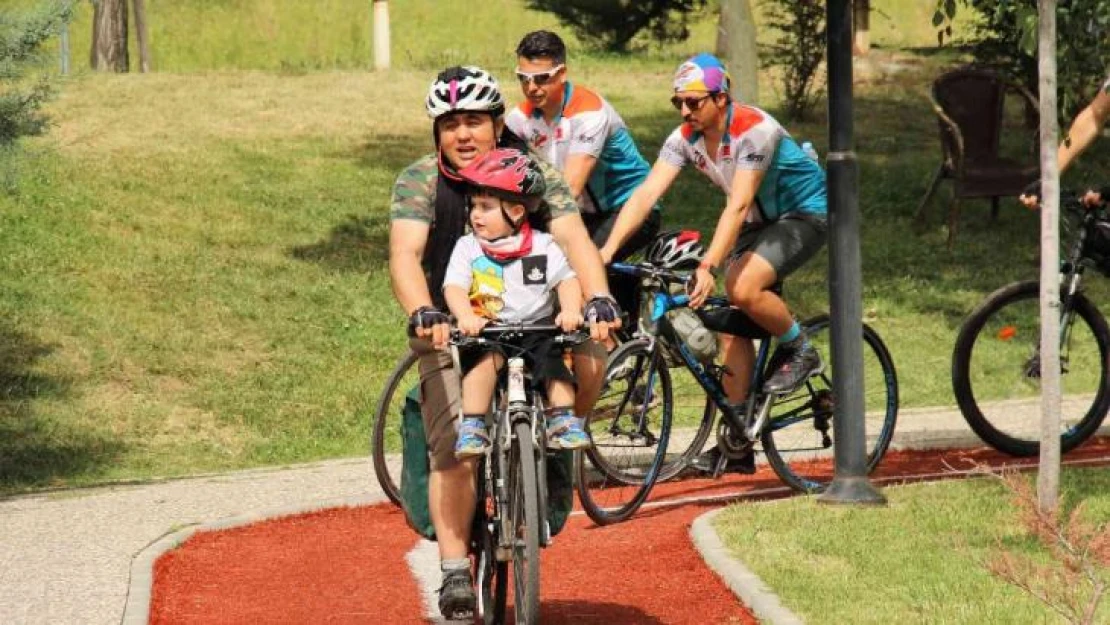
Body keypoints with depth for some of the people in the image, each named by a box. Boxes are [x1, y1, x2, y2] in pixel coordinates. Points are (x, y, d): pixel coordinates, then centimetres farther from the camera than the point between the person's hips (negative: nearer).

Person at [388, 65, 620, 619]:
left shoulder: (536, 175, -9)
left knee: (590, 349, -26)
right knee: (454, 448, -17)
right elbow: (405, 253, -25)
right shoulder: (420, 180, -11)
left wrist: (598, 300, -41)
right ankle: (454, 573, -15)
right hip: (453, 329, -1)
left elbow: (574, 240, -22)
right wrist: (422, 315, -45)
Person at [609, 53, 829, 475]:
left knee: (743, 289, -31)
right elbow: (646, 194, -17)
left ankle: (800, 351, -2)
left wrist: (708, 266, -46)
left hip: (804, 214, -7)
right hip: (760, 221, 7)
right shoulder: (685, 138, -10)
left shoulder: (755, 131, -29)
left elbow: (737, 206, -36)